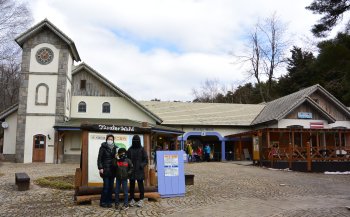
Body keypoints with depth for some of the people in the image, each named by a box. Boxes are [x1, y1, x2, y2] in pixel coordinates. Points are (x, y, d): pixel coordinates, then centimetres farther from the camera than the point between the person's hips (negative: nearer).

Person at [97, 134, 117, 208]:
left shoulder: (114, 148, 11)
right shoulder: (103, 147, -3)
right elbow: (99, 158, -7)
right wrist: (100, 168, -14)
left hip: (112, 170, 5)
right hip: (105, 169, -5)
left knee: (111, 186, 6)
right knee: (106, 186, -8)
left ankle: (109, 201, 14)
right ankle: (103, 202, 4)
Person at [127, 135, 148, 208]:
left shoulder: (142, 150, 1)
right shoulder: (130, 150, 6)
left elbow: (146, 160, 0)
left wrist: (142, 165, -15)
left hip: (139, 171, -2)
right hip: (131, 171, 2)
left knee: (140, 185, 3)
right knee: (132, 185, 9)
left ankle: (141, 200, 11)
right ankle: (132, 199, 19)